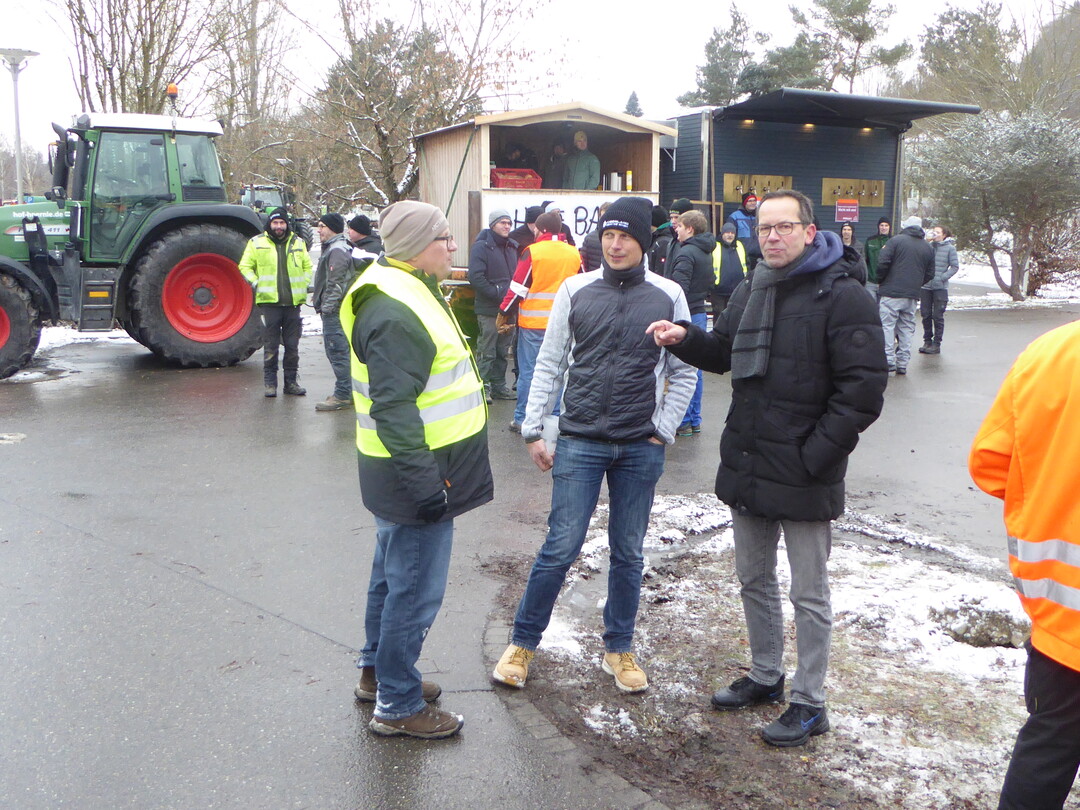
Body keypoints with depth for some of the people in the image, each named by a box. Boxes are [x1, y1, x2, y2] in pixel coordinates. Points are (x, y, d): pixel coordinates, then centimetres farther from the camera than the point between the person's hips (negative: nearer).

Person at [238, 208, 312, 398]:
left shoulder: (298, 243, 12)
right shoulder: (257, 243, 4)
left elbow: (307, 266, 21)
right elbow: (245, 266, 7)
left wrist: (303, 285, 8)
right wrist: (256, 284, -5)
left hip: (293, 302, 3)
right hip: (269, 301, -2)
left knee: (292, 346, 6)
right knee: (270, 346, 0)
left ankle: (291, 382, 15)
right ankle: (270, 383, 8)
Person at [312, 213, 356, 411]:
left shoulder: (337, 250, -14)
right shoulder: (332, 248, 21)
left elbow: (335, 283, -20)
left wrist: (327, 306, -20)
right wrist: (319, 298, 24)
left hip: (335, 311, -11)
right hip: (333, 310, 11)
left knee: (337, 351, -10)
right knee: (341, 351, 14)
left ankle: (342, 395, -8)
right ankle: (347, 392, 20)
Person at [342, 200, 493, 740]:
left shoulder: (409, 291, 13)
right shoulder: (394, 312, -22)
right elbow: (394, 407, -28)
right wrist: (422, 478, -28)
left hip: (424, 467, 11)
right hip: (416, 475, -11)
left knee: (392, 574, 22)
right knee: (415, 590, -1)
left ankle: (377, 672, 39)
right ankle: (398, 706, 13)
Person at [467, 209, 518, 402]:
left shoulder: (513, 247, 14)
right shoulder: (481, 247, -8)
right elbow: (476, 277, -18)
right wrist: (498, 294, -19)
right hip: (489, 309, -7)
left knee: (503, 351, 13)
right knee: (486, 352, -2)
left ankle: (499, 386, 22)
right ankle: (483, 387, 5)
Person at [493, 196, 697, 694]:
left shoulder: (668, 296, 2)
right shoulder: (575, 290, 2)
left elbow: (683, 372, 7)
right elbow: (550, 364, 4)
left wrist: (662, 430, -2)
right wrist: (532, 431, 1)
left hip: (641, 449, 1)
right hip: (579, 443, -1)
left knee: (628, 554, 11)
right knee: (560, 548, 0)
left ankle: (619, 650, 28)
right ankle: (523, 643, 18)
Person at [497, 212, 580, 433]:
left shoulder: (532, 252, -8)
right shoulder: (574, 254, 4)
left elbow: (518, 288, -8)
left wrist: (504, 314, 1)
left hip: (533, 323, -3)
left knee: (528, 371, 3)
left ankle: (522, 419, 8)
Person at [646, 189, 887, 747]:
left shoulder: (842, 295, -14)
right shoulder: (750, 290, 10)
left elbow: (863, 390, -17)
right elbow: (723, 352, 22)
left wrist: (814, 455, -19)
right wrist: (685, 338, 1)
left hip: (804, 473, -7)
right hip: (746, 468, 8)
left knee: (808, 594, 6)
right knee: (754, 580, 20)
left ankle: (809, 703, 21)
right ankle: (765, 676, 38)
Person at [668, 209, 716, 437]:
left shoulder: (686, 254, -16)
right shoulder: (706, 253, 14)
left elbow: (679, 289, -23)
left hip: (686, 315, -9)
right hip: (700, 314, 9)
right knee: (695, 371, 14)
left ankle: (683, 422, 1)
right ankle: (694, 420, 20)